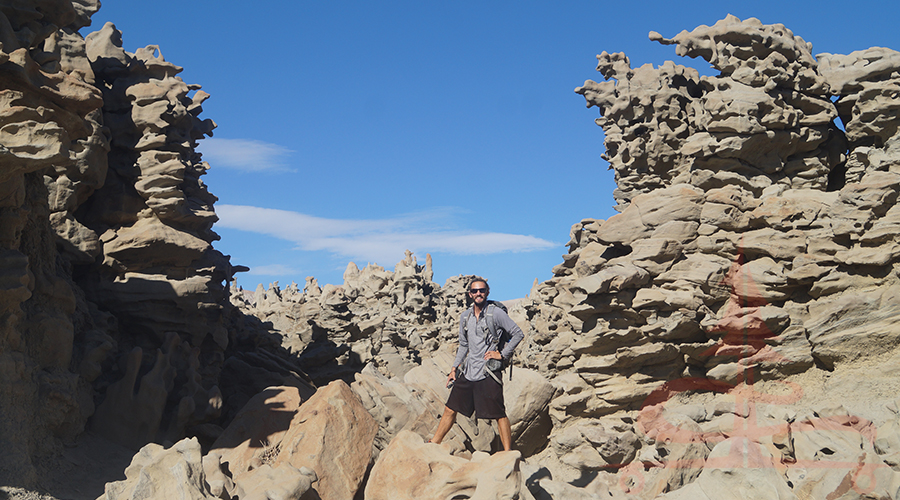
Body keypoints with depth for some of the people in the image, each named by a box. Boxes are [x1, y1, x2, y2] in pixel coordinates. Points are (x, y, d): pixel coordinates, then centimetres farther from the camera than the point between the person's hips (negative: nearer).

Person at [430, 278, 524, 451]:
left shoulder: (496, 313, -5)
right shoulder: (465, 317, 13)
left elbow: (518, 334, -4)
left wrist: (502, 354, -9)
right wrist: (454, 368, 16)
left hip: (489, 373, -6)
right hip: (468, 372, 6)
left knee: (499, 414, -5)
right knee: (450, 409, 8)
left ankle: (508, 453, 0)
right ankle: (434, 444, 17)